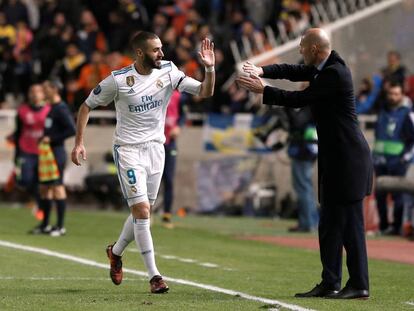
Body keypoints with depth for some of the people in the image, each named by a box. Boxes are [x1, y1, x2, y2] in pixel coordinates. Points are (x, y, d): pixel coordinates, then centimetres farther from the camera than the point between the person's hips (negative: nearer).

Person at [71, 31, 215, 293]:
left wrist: (210, 68, -26)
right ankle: (154, 275, -8)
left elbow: (205, 92, -8)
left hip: (156, 148, 4)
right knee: (142, 209, -13)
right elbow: (87, 105, 0)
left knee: (143, 211, 12)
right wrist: (79, 142, -5)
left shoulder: (168, 72, -5)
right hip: (128, 150, -4)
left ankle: (116, 252, 39)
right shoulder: (119, 80, -13)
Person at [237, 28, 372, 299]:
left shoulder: (335, 73, -18)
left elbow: (300, 99, -16)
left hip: (347, 158, -10)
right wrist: (262, 71, 0)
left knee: (349, 223, -7)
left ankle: (359, 285, -3)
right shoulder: (324, 67, 12)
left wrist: (263, 90, -8)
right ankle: (330, 284, 14)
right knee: (330, 225, 11)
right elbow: (294, 71, 16)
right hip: (335, 158, 10)